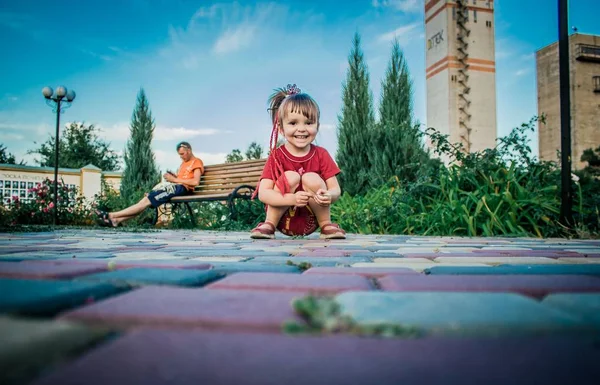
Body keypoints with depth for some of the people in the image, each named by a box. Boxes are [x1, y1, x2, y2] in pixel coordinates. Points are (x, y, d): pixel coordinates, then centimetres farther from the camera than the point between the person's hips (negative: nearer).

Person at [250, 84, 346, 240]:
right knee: (290, 176, -25)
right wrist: (291, 199, -34)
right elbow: (263, 193, -17)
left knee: (312, 179, -24)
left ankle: (326, 225, -6)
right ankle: (269, 225, -9)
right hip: (283, 221, -1)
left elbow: (336, 189, -6)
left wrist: (328, 195, -32)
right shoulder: (276, 156, -9)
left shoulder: (321, 155, -4)